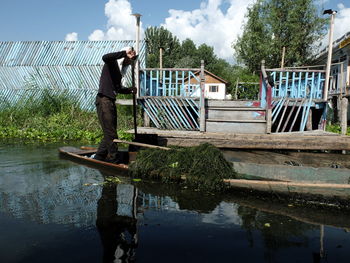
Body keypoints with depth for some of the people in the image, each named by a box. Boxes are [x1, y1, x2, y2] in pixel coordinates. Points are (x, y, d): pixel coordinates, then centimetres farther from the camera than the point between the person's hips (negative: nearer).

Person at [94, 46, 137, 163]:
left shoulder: (120, 70, 21)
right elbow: (105, 57, -28)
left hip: (111, 102, 9)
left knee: (109, 133, 13)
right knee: (111, 134, -8)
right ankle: (115, 161, -3)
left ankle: (98, 158, 23)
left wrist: (130, 90, 13)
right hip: (104, 100, -9)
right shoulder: (112, 63, -3)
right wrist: (124, 53, -22)